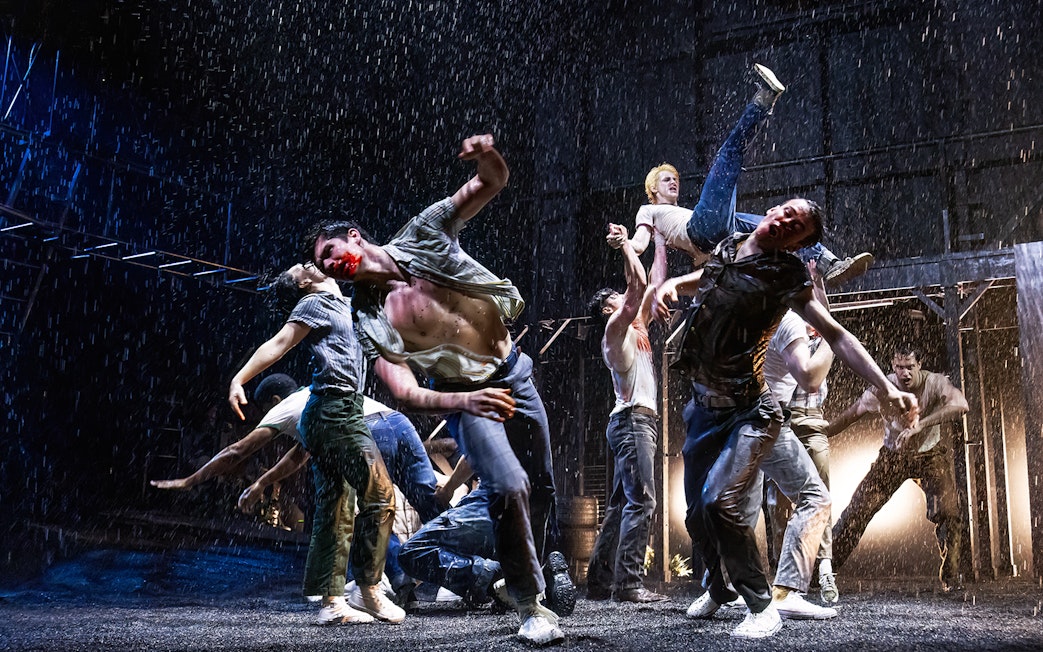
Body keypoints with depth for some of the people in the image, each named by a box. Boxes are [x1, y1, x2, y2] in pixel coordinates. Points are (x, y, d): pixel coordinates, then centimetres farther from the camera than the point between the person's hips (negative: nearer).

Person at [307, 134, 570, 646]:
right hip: (464, 393, -3)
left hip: (513, 371, 3)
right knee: (509, 486, -23)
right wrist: (465, 400, -43)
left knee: (540, 487, 14)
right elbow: (406, 393, -25)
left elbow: (493, 182, -13)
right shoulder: (371, 321, -17)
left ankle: (533, 565, 43)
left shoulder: (423, 235, -10)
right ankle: (531, 606, -4)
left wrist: (487, 157, -37)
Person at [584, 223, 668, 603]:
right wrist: (626, 244, -1)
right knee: (640, 500, -16)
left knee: (621, 503, 8)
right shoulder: (615, 328, -2)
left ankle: (600, 581, 11)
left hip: (638, 420, 10)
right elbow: (639, 285, -12)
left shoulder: (636, 329, 23)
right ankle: (628, 583, -20)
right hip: (633, 418, -10)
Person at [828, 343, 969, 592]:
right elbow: (850, 415, -9)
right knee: (858, 508, -5)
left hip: (931, 453, -1)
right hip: (893, 455, 1)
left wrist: (920, 425, -50)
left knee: (947, 511, -14)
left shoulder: (934, 383, -25)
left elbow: (960, 405, -43)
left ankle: (951, 577, 5)